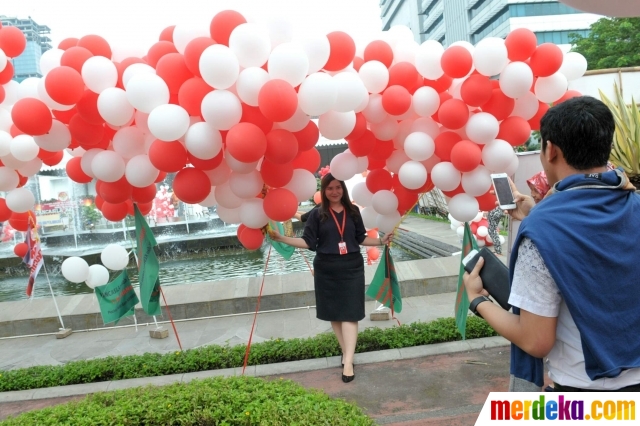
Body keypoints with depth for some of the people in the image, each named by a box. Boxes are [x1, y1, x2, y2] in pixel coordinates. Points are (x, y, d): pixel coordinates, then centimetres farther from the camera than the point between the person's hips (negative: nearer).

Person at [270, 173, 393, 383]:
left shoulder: (353, 211, 2)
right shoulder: (317, 214, -3)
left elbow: (361, 238, 10)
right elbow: (308, 242, -7)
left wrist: (381, 240, 2)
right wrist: (281, 238, -16)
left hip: (352, 268, 0)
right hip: (327, 270, 0)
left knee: (350, 312, -4)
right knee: (334, 312, 8)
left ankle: (348, 361, -5)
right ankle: (346, 352, 23)